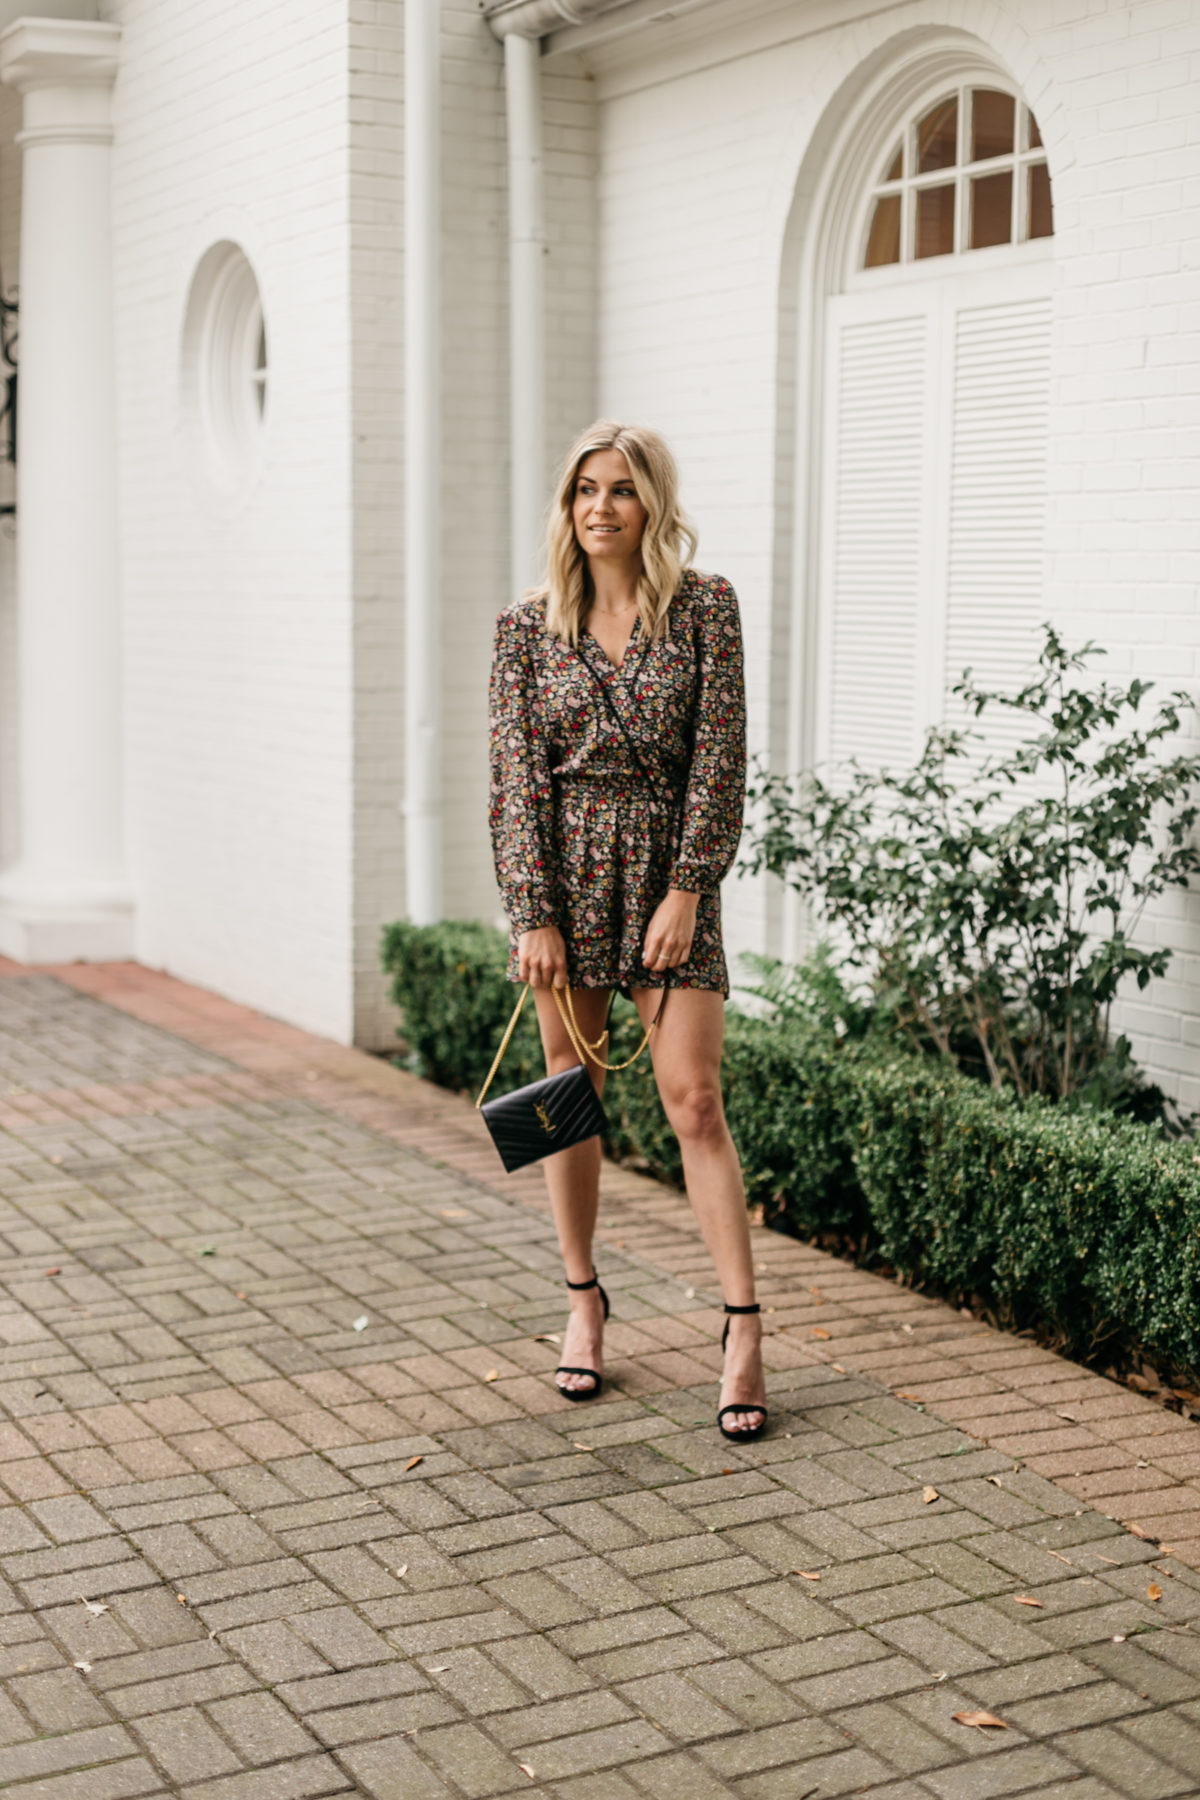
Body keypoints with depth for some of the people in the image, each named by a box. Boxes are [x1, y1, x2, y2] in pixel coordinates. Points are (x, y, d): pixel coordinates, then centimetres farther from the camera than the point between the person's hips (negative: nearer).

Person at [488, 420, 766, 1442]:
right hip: (563, 869, 2)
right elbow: (516, 777, -1)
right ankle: (584, 1301, 24)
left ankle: (744, 1327, -2)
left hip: (670, 867, -2)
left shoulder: (704, 609, -1)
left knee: (694, 1099, -6)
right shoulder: (528, 628, 3)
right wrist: (534, 915, -8)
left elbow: (720, 757, -5)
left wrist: (685, 890, -12)